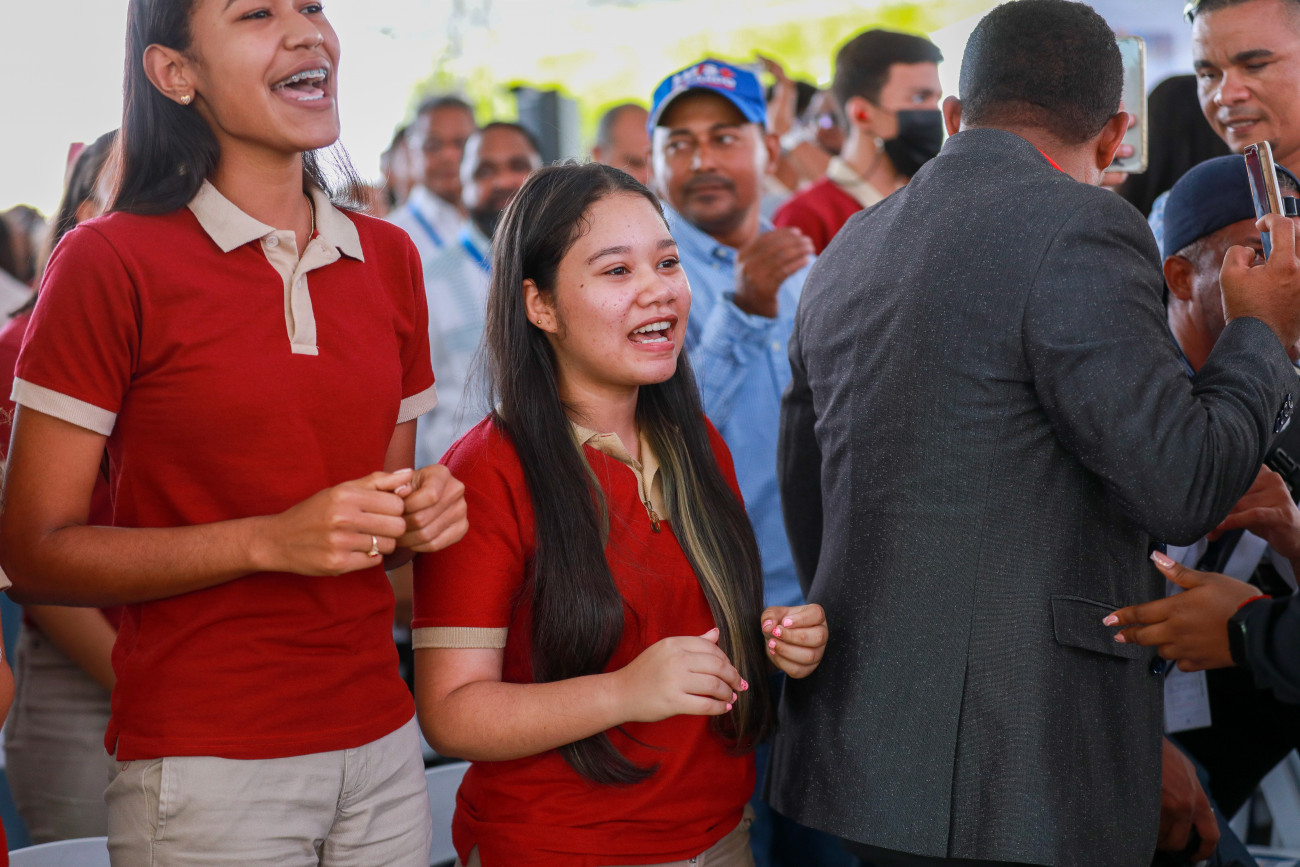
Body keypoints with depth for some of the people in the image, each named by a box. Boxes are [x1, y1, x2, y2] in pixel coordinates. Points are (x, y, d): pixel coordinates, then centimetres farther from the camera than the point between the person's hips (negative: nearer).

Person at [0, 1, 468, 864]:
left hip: (382, 742, 5)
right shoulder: (110, 262, -8)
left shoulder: (389, 258, 9)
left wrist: (421, 516, -3)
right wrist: (270, 542, -20)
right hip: (205, 762, -5)